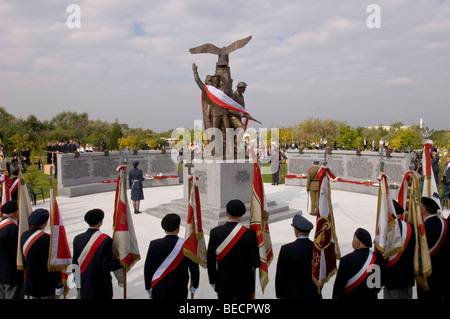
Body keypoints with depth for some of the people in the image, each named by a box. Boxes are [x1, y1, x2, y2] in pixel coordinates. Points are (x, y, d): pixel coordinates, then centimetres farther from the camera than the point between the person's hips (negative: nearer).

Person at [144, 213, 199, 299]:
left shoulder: (154, 244, -10)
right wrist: (194, 286, 10)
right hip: (179, 292, -1)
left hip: (158, 292, 1)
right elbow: (194, 268, -6)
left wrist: (148, 287, 12)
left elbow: (147, 269, -3)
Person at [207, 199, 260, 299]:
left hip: (223, 283, 2)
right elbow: (256, 262, -17)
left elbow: (210, 260, -4)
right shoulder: (249, 234, -18)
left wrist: (212, 281, 8)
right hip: (244, 284, -1)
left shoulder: (215, 232, -12)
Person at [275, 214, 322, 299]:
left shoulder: (286, 249, -19)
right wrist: (317, 291, 14)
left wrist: (279, 294, 2)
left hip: (292, 293, -2)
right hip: (312, 294, 2)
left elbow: (280, 274, -11)